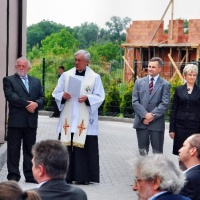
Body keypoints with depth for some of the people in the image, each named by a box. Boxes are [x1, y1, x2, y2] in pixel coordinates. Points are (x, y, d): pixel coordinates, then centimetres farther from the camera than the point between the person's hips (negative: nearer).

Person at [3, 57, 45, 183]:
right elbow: (10, 96, -11)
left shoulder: (36, 82, 18)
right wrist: (27, 104, -15)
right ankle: (13, 175, 4)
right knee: (14, 149, -1)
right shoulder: (9, 80, 4)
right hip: (15, 120, -4)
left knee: (30, 149, 7)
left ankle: (30, 175, 11)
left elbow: (42, 98, 10)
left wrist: (36, 104, -12)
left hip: (31, 121, 4)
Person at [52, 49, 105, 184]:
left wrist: (87, 98, -17)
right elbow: (56, 93, 11)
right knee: (67, 147, 0)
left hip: (85, 122, -2)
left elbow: (99, 97, 0)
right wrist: (63, 95, -11)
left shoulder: (95, 77, 4)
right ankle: (67, 176, 5)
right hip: (68, 119, 2)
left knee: (85, 147, -4)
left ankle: (84, 177, 2)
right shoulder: (66, 75, 11)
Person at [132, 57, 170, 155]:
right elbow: (135, 101, 2)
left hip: (157, 123, -2)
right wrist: (145, 115, -13)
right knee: (142, 152, 9)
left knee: (157, 153, 2)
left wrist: (152, 116, -16)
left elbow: (165, 104, -7)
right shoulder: (139, 82, 10)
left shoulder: (165, 84, 2)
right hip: (141, 122, 3)